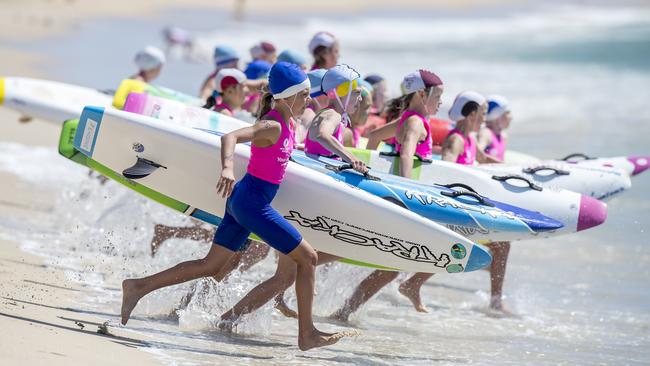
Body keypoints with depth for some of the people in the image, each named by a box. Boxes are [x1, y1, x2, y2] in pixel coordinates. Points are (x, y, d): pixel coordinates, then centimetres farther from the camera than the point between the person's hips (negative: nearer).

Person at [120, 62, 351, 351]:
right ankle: (307, 335, 2)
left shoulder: (286, 122, 10)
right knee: (308, 257, -3)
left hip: (242, 200, 10)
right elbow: (230, 137, -35)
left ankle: (139, 287, 14)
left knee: (210, 266, 14)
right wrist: (227, 168, -53)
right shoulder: (272, 126, -19)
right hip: (253, 201, -10)